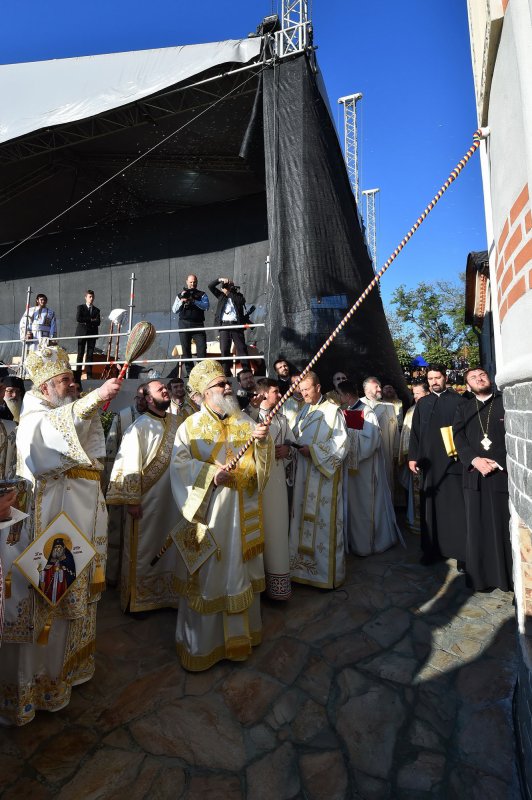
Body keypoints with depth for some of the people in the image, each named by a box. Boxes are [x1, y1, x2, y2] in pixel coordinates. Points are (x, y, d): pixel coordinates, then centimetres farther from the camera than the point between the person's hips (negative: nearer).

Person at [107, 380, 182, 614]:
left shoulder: (176, 421, 6)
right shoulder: (140, 426, -13)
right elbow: (130, 463, -16)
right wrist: (131, 500, -16)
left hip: (172, 498, 6)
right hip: (147, 498, -6)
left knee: (169, 548, 16)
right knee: (143, 549, 10)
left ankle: (167, 594, 33)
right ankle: (137, 600, 28)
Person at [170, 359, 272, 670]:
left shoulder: (245, 422, 6)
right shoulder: (191, 427, -3)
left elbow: (261, 461, 2)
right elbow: (179, 464, -11)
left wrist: (263, 442, -19)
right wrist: (210, 472, -25)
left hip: (242, 513, 3)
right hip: (208, 511, -3)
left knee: (239, 571, 15)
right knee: (207, 575, 6)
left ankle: (240, 631, 35)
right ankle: (201, 641, 25)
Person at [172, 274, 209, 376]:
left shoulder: (201, 294, 10)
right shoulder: (181, 294, 15)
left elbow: (206, 307, -7)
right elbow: (174, 310, 8)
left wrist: (193, 300, -16)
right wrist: (182, 301, -7)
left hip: (198, 324, -2)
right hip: (184, 324, 2)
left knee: (202, 348, -11)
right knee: (186, 349, 2)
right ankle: (189, 372, 8)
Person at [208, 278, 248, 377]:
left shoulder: (238, 296, 11)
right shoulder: (221, 295, 18)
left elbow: (241, 301, -11)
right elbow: (210, 286, 14)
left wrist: (229, 293, -5)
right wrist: (220, 280, 0)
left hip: (236, 325, -2)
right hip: (224, 325, 3)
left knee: (241, 349, -4)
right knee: (224, 350, -1)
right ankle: (226, 373, 2)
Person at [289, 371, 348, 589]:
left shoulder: (332, 411, -8)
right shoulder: (303, 411, 13)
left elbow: (341, 444, -12)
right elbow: (296, 437, 18)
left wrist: (313, 450, -17)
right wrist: (295, 446, -4)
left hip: (324, 474, -6)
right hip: (304, 473, 6)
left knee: (323, 521, 0)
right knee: (304, 519, 11)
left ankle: (326, 570, 13)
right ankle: (305, 562, 24)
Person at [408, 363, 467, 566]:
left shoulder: (458, 401, 5)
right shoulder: (422, 403, 14)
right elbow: (415, 432, 12)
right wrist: (413, 457, 5)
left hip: (453, 461, -3)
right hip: (429, 463, 3)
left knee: (456, 507, -1)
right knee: (430, 507, 6)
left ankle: (461, 552, 9)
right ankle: (432, 549, 16)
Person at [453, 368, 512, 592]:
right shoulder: (463, 409, 15)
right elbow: (459, 438, 5)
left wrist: (499, 462, -11)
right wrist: (475, 460, -12)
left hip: (504, 472, -2)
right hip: (475, 475, 2)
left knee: (506, 527, 2)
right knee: (478, 528, 5)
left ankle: (508, 575, 16)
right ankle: (481, 577, 14)